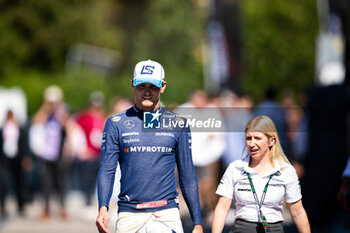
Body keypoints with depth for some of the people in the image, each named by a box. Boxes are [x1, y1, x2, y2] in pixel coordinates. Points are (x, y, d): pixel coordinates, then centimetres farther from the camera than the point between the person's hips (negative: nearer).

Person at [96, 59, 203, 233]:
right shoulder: (116, 124, 8)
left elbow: (187, 175, 11)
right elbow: (107, 170, 1)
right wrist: (103, 208, -16)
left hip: (166, 213, -1)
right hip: (129, 216, 1)